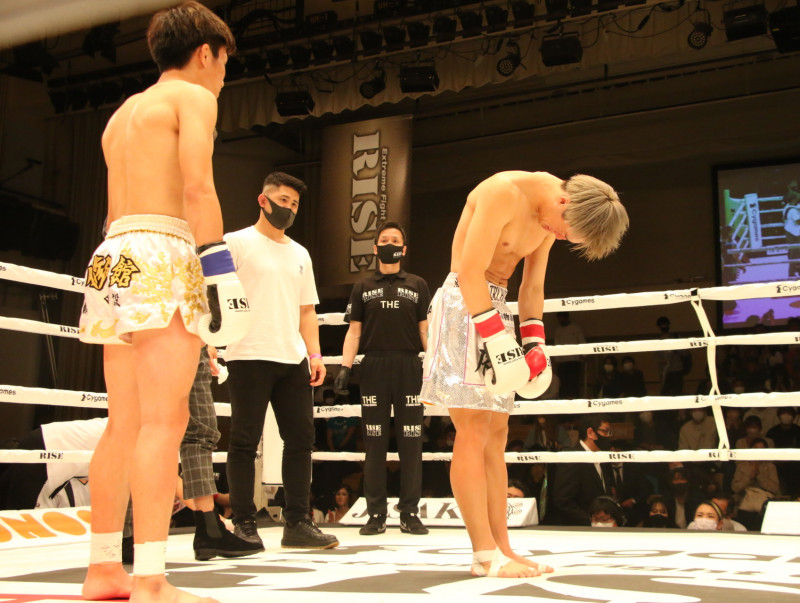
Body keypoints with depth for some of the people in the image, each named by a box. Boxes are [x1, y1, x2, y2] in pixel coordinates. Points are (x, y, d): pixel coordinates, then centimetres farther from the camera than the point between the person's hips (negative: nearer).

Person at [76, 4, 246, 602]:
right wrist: (216, 261, -15)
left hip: (113, 256, 9)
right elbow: (197, 186, -12)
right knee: (164, 420, -14)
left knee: (124, 423, 10)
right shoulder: (193, 95, 4)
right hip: (163, 253, -8)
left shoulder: (122, 113, 29)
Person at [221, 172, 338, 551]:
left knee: (301, 438, 4)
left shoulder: (299, 254, 21)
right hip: (249, 357, -6)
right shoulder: (237, 243, 3)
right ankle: (244, 525, 5)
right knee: (245, 441, -2)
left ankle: (297, 523, 10)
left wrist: (314, 353, 9)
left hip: (293, 360, 6)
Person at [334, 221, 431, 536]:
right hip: (374, 368, 0)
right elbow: (354, 331, 11)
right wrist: (345, 367, -1)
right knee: (375, 443, 0)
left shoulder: (417, 285, 14)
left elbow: (426, 330, 9)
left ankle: (410, 513, 3)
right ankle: (376, 514, 4)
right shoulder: (363, 287, 15)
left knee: (411, 443, -2)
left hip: (409, 368, 0)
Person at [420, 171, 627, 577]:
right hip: (462, 304, -9)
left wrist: (534, 343, 2)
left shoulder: (551, 219, 8)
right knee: (474, 430, -12)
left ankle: (502, 548, 8)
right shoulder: (505, 193, -18)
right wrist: (496, 338, -22)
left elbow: (532, 286, 13)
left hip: (495, 307, 9)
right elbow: (471, 272, -22)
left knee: (496, 434, 5)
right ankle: (486, 555, -10)